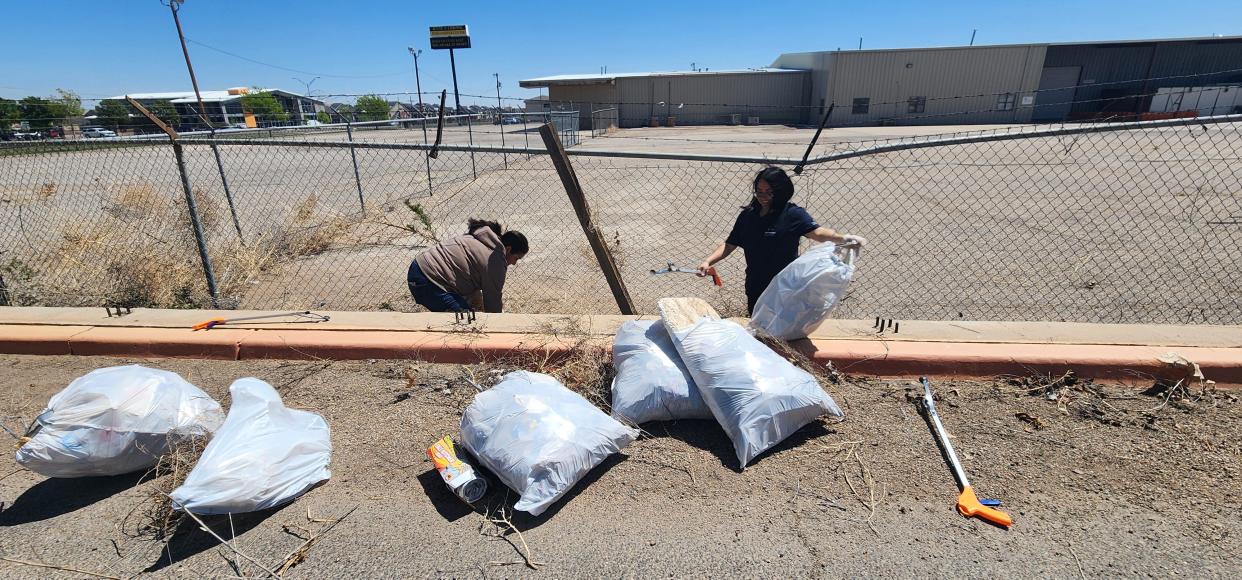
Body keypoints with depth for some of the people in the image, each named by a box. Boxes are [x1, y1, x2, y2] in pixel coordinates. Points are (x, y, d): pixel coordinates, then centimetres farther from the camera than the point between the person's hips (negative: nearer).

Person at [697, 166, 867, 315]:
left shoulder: (792, 214, -11)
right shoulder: (748, 215, 2)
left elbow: (816, 231, -26)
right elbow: (729, 245, 5)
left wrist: (843, 238, -44)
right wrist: (708, 262, -8)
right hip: (755, 288, 5)